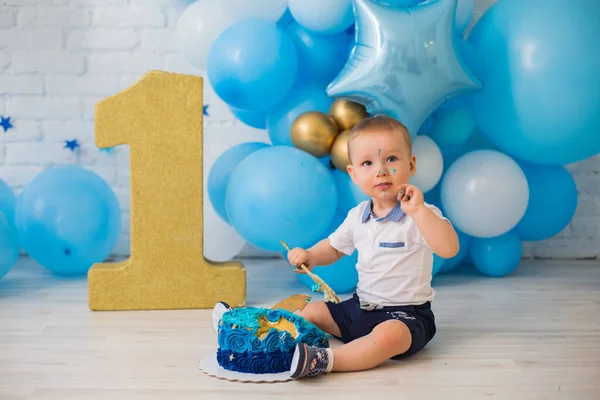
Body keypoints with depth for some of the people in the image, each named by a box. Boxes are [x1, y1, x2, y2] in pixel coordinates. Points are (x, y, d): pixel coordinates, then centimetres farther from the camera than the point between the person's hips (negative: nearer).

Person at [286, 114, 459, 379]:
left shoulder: (421, 214, -12)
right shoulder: (357, 217, 6)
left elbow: (449, 248, -30)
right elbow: (334, 247, 24)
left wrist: (418, 210, -35)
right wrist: (310, 255, 3)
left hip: (406, 314, -7)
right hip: (360, 306, 7)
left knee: (389, 335, -38)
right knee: (310, 311, 3)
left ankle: (326, 360, -41)